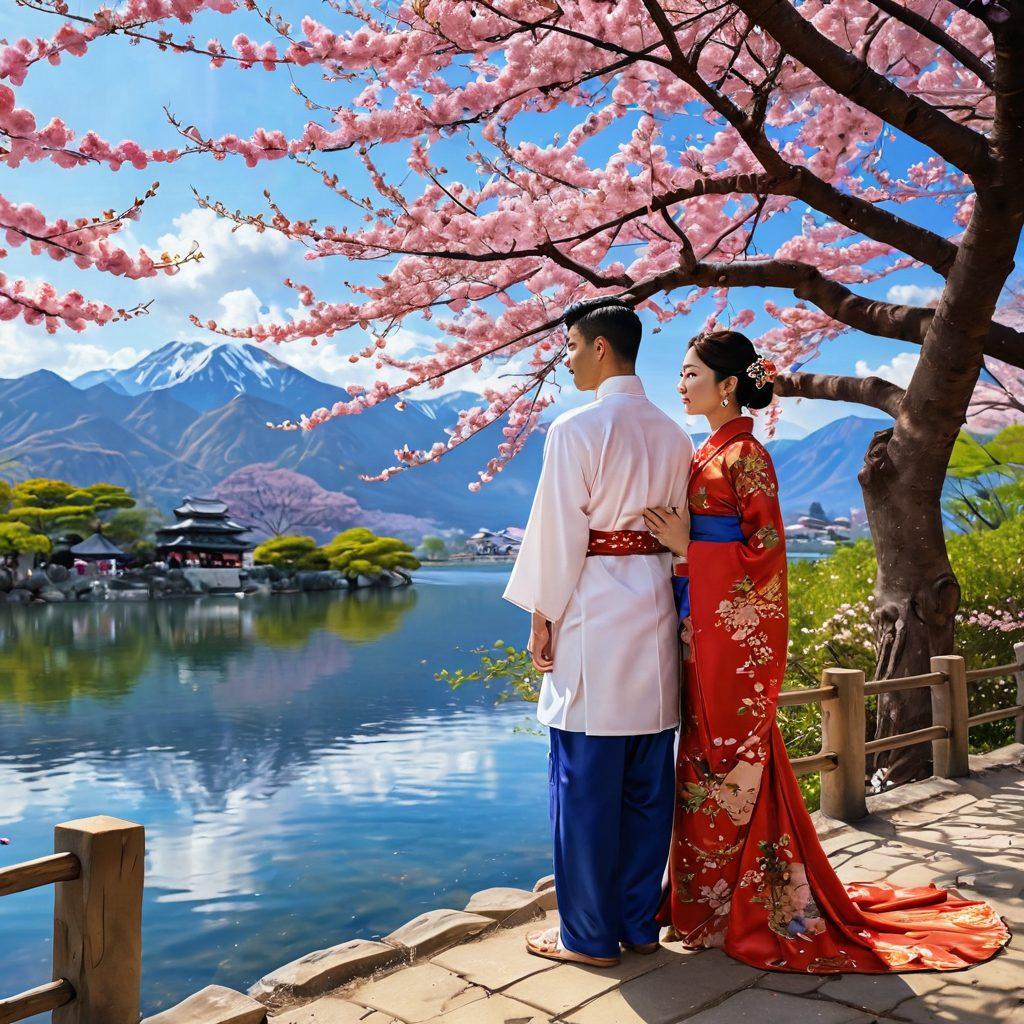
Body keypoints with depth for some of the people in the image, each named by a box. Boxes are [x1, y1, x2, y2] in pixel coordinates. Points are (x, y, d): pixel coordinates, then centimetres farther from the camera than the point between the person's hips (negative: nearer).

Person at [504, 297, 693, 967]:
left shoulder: (577, 429, -11)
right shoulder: (673, 435, 9)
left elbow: (558, 534, -11)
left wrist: (542, 617, -2)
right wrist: (658, 597, 18)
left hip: (592, 615, -7)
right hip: (656, 614, 7)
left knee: (586, 782, 4)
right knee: (648, 781, 13)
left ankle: (589, 935, 15)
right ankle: (641, 923, 26)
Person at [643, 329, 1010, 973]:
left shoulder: (745, 456, -11)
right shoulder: (708, 453, 15)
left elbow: (765, 554, -14)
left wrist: (687, 547, -16)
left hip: (737, 631, -8)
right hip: (705, 626, 8)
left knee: (732, 760, 0)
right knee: (709, 757, 13)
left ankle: (754, 908, 15)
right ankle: (713, 897, 26)